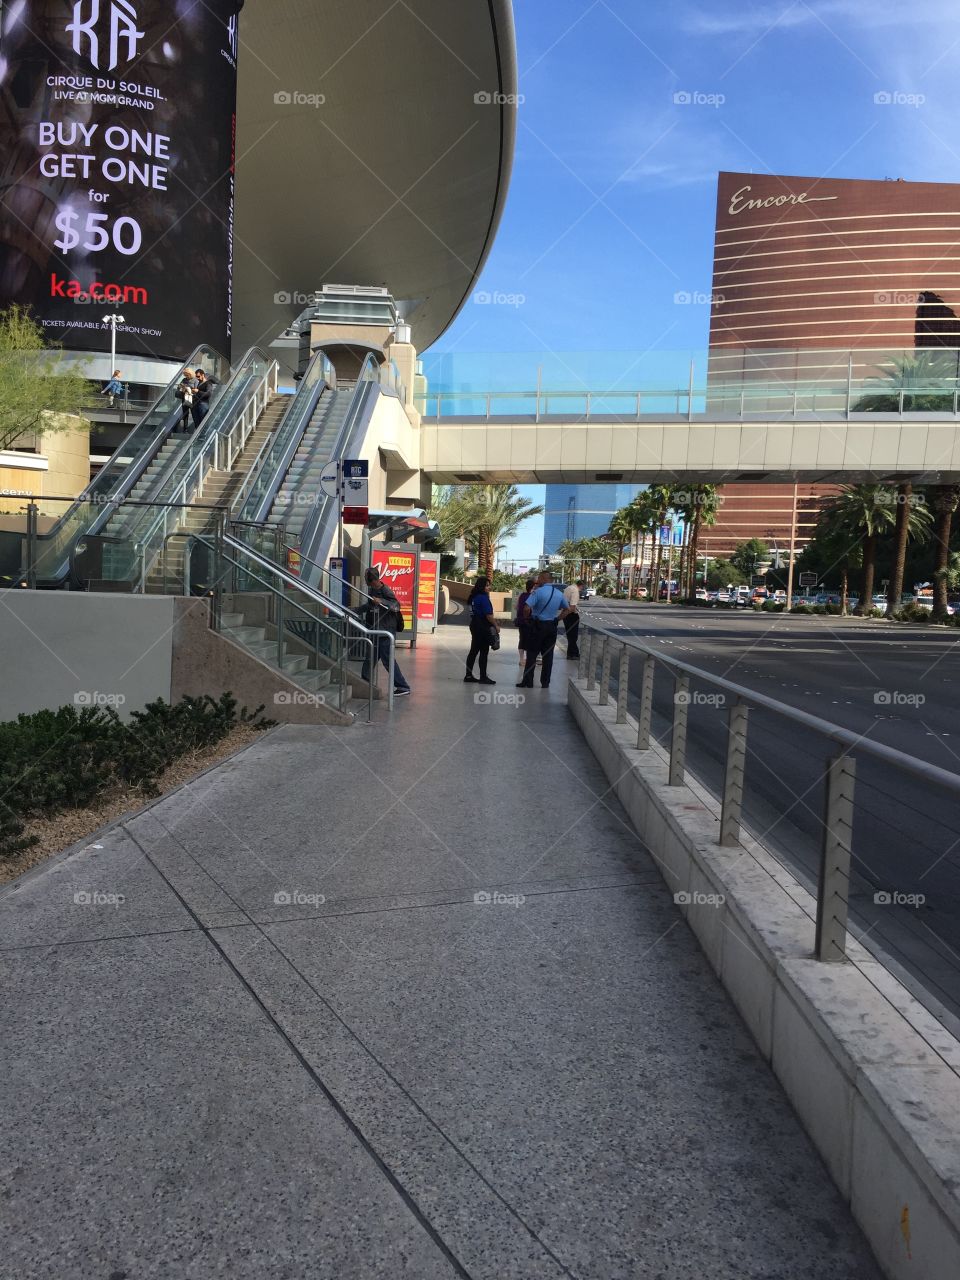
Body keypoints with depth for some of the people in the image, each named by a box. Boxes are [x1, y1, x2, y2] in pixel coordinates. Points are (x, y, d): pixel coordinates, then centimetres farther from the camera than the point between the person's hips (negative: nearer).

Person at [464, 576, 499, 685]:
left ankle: (469, 675, 14)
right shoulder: (483, 598, -16)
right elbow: (488, 615, -20)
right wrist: (496, 626, -9)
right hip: (483, 628, -9)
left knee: (474, 650, 12)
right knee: (484, 652, -2)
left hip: (475, 626, 9)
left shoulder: (473, 597, 12)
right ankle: (483, 677, 2)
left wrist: (493, 620, 16)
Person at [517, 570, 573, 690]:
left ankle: (528, 682, 4)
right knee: (548, 655, 10)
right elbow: (567, 610, 16)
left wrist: (528, 617, -5)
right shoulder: (559, 593, 6)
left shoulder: (538, 591, -15)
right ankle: (545, 683, 13)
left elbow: (527, 608, -23)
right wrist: (557, 619, 12)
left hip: (538, 625, -5)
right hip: (552, 627, 5)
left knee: (532, 654, 3)